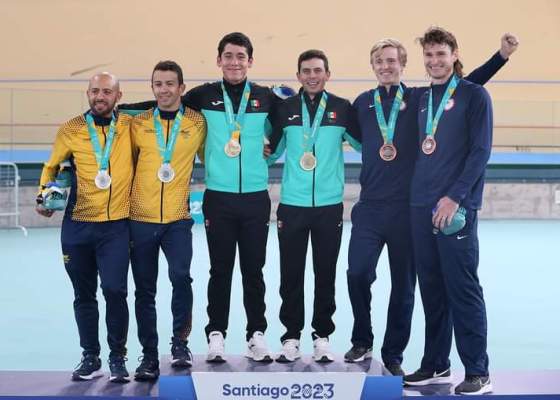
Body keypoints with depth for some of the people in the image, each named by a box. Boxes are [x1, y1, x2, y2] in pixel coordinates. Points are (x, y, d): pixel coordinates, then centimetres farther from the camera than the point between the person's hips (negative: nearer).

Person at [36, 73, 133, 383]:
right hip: (76, 226, 2)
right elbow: (51, 167, 15)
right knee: (83, 295, 10)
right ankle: (90, 357, 24)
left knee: (115, 290, -11)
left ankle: (118, 358, 6)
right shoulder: (70, 130, 1)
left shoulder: (130, 127, -1)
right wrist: (43, 197, 1)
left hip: (116, 226, -2)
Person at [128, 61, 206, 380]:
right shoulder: (138, 124, 4)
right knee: (145, 290, 6)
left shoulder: (197, 123, 2)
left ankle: (181, 342, 2)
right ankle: (150, 356, 18)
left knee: (181, 276, -19)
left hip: (178, 218, -2)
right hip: (141, 219, 2)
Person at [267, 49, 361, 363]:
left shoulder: (342, 109, 3)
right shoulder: (285, 109, 5)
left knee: (326, 274, 6)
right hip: (292, 204, 1)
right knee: (291, 275, 4)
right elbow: (271, 151, 13)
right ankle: (292, 337, 15)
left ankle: (322, 336, 17)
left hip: (330, 205, 0)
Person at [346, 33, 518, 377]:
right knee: (358, 273, -10)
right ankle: (362, 341, 13)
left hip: (408, 207, -1)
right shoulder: (363, 103, 9)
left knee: (404, 284, 5)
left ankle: (393, 355, 18)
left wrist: (502, 55, -8)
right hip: (370, 207, 1)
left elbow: (468, 84, 0)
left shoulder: (420, 98, 3)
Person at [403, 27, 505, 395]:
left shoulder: (473, 95, -1)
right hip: (421, 208, 6)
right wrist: (418, 194, 9)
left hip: (457, 208, -6)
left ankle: (478, 373, 1)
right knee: (432, 291, 10)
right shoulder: (422, 99, 16)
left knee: (463, 291, -6)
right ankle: (436, 365, 19)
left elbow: (480, 151, -9)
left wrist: (455, 197, -16)